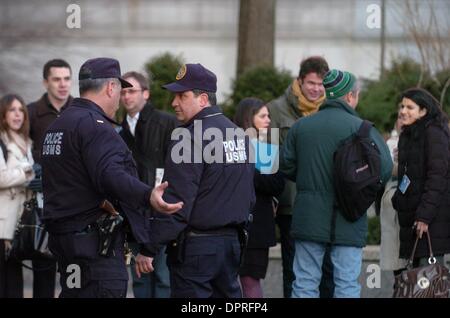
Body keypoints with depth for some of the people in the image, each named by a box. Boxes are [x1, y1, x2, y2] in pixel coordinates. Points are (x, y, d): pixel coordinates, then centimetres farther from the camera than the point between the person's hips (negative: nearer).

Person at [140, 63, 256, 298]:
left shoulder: (190, 139, -15)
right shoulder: (239, 134, 11)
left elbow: (175, 202, -19)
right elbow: (249, 195, 16)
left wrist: (149, 247, -15)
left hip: (196, 245, -8)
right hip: (232, 241, 8)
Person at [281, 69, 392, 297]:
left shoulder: (301, 126, 4)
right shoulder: (359, 127, -8)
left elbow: (286, 167, 8)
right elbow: (384, 166, -13)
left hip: (308, 218, 3)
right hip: (347, 222, -3)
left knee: (305, 284, 7)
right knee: (347, 285, 2)